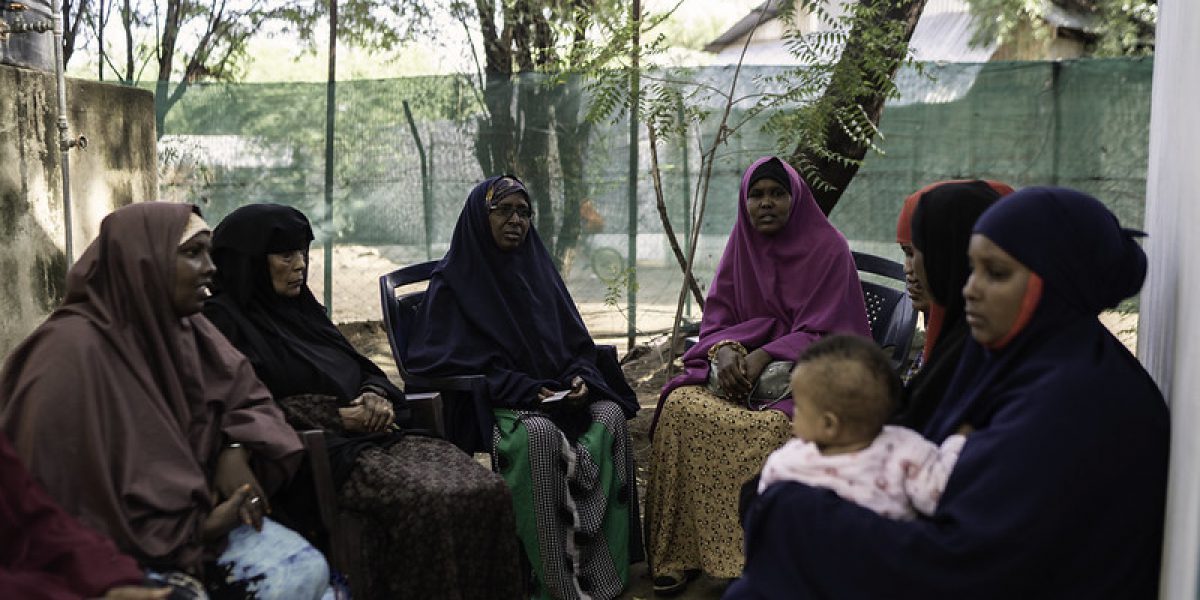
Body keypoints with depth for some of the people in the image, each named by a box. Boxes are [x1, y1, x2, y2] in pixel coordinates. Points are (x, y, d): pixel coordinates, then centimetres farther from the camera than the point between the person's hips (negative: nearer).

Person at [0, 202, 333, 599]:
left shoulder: (184, 326, 2)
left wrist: (237, 450, -12)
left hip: (193, 513, 6)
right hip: (111, 545, -6)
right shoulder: (73, 351, -21)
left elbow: (243, 392, 11)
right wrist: (196, 529, -18)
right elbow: (70, 488, -21)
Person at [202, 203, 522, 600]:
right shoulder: (225, 321, -1)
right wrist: (336, 418, -13)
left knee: (486, 490, -17)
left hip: (376, 435, 7)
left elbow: (363, 369, 23)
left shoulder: (301, 307, 21)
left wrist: (376, 396, -1)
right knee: (432, 502, -32)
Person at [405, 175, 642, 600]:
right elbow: (451, 359, -10)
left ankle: (605, 563, -16)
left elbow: (576, 342, 15)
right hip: (490, 402, -5)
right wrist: (526, 390, -18)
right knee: (539, 433, -35)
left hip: (559, 394, 5)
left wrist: (581, 378, -9)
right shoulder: (455, 280, -1)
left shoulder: (537, 269, 14)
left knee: (610, 416, -22)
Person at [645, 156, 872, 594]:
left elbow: (823, 332, -10)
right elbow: (715, 318, 8)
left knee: (772, 425, -36)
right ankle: (681, 553, -15)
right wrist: (725, 349, -16)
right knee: (680, 406, -23)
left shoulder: (827, 249, -5)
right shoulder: (741, 247, 10)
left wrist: (764, 357, -23)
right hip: (740, 361, 5)